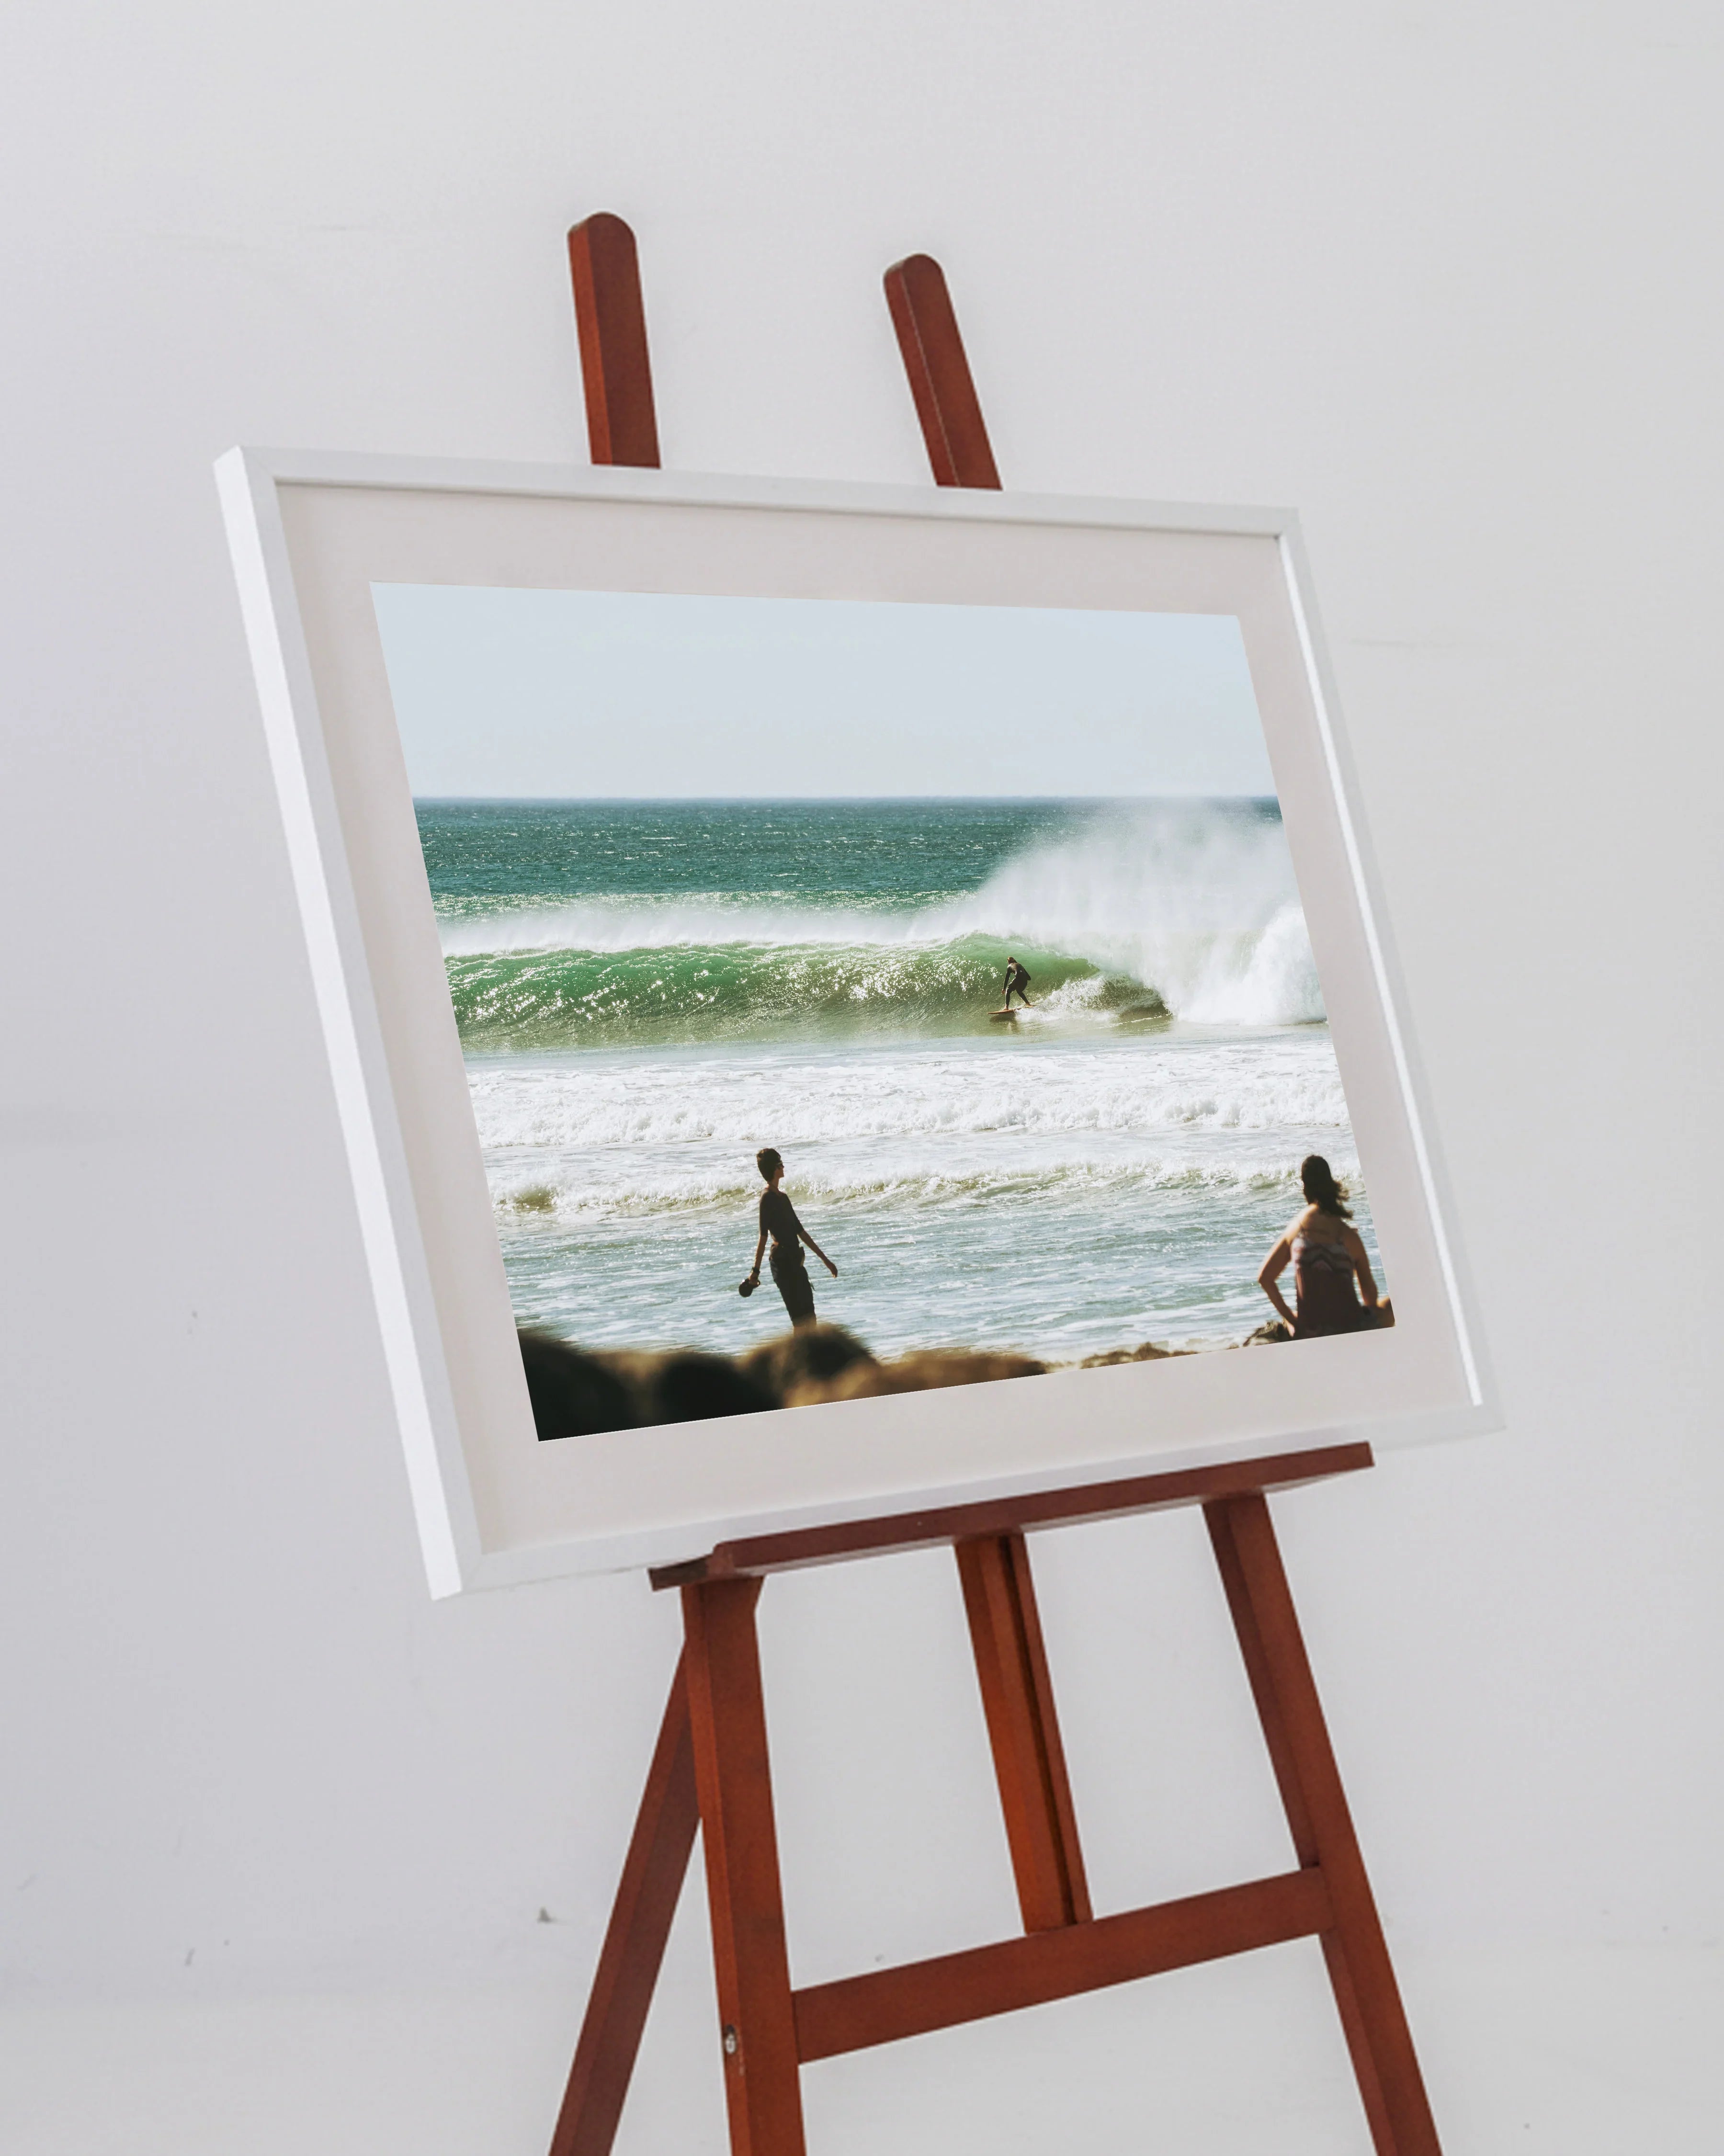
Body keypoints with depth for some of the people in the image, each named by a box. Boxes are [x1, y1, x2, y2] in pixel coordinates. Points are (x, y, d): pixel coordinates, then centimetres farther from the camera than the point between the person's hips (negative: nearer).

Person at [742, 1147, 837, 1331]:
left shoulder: (782, 1197, 19)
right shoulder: (768, 1198, -9)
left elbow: (800, 1231, 23)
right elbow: (764, 1236, -16)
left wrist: (824, 1259, 24)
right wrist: (756, 1271, -18)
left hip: (795, 1262, 9)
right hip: (783, 1262, -9)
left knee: (809, 1319, 8)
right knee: (802, 1321, -12)